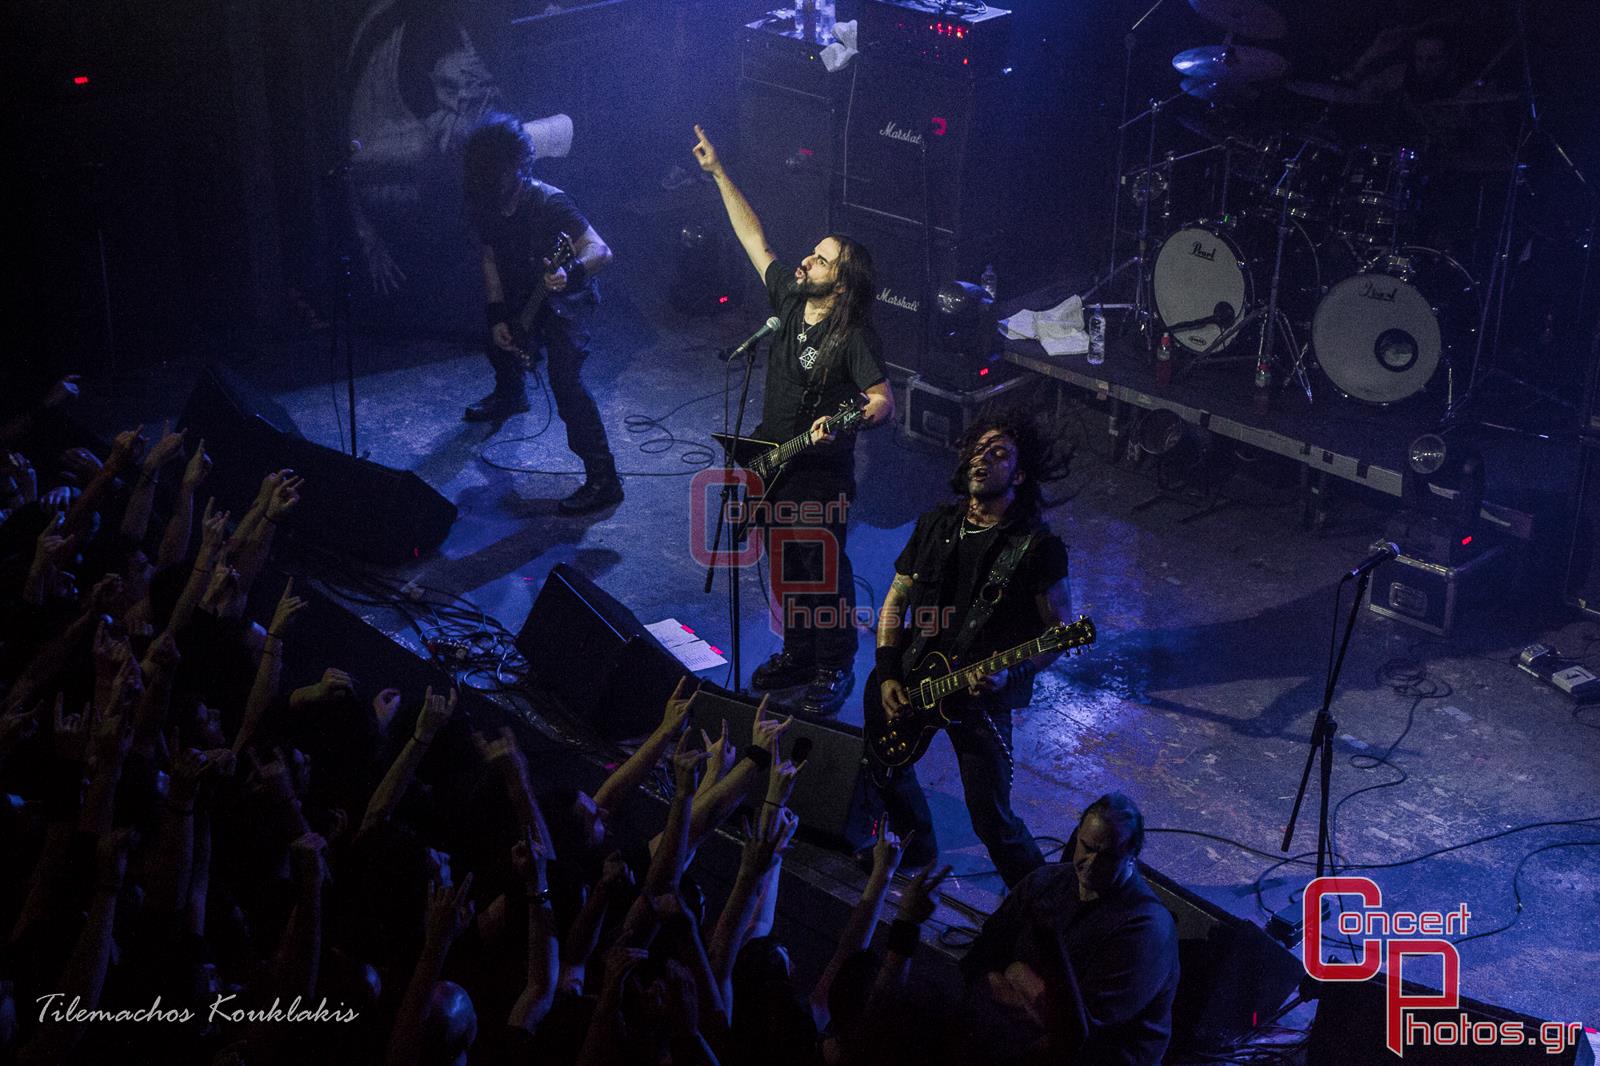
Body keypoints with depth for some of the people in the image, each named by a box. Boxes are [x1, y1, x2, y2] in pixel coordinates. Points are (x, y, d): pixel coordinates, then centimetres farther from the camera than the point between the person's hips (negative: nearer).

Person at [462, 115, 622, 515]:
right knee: (497, 344, 28)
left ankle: (603, 480, -21)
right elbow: (491, 260, 4)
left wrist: (571, 274, -59)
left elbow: (600, 250, -39)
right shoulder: (483, 205, -10)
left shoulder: (550, 204, -31)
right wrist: (497, 317, -2)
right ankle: (511, 396, 65)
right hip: (521, 295, 8)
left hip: (566, 299, -8)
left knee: (565, 380, -25)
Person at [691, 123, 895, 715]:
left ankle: (835, 668, 21)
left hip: (820, 477, -7)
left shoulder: (854, 337, -20)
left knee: (824, 575, 4)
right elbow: (754, 237, 5)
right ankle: (797, 654, 36)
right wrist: (718, 172, 4)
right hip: (771, 464, 7)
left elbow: (884, 403, -24)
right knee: (784, 571, 19)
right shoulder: (789, 297, -2)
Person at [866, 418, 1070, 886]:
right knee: (885, 769, 21)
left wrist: (1010, 674, -24)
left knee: (992, 819, -5)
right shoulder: (936, 524, 4)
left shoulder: (1038, 546, -12)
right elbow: (895, 600, 10)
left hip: (982, 692, -6)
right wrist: (888, 676, -1)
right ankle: (917, 856, 48)